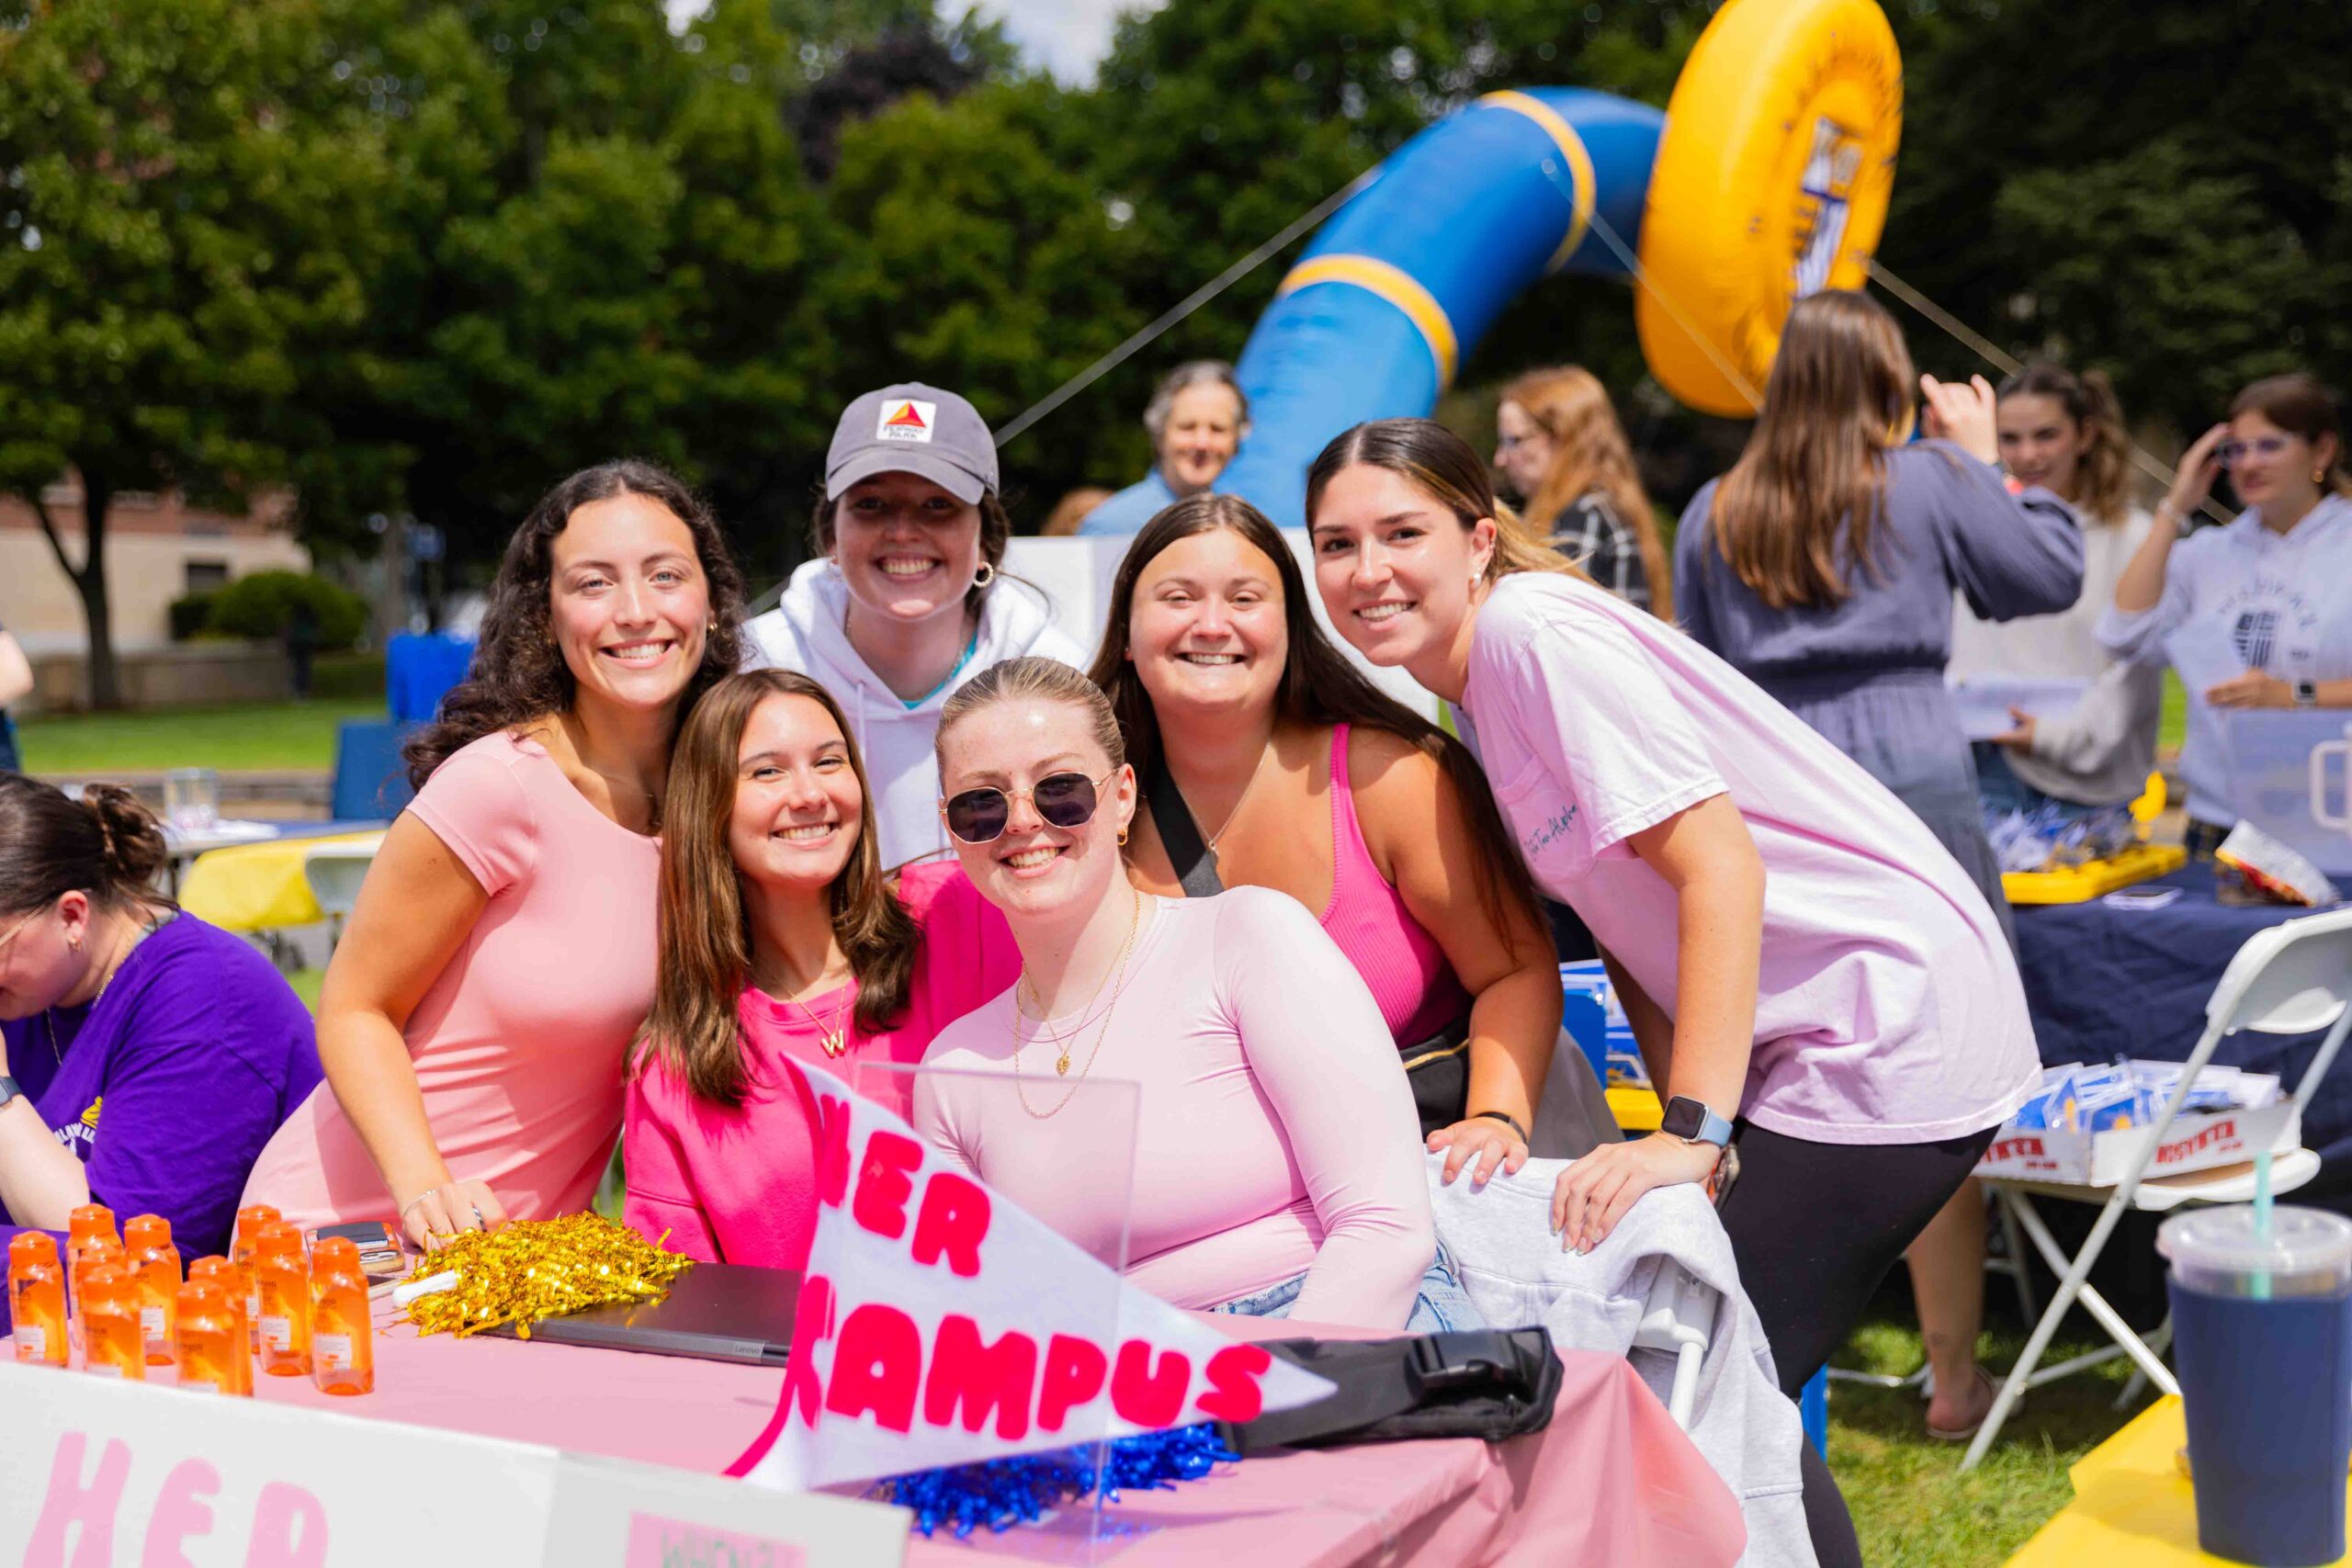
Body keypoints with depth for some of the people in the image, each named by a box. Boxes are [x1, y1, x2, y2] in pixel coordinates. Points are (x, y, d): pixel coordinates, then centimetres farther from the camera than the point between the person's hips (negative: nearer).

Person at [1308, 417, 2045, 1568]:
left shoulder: (1534, 630, -15)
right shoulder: (1474, 688, 11)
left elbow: (1719, 866, -22)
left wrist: (1691, 1131, -26)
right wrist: (1683, 1128, 4)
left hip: (1891, 1028, -9)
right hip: (1791, 1044, 9)